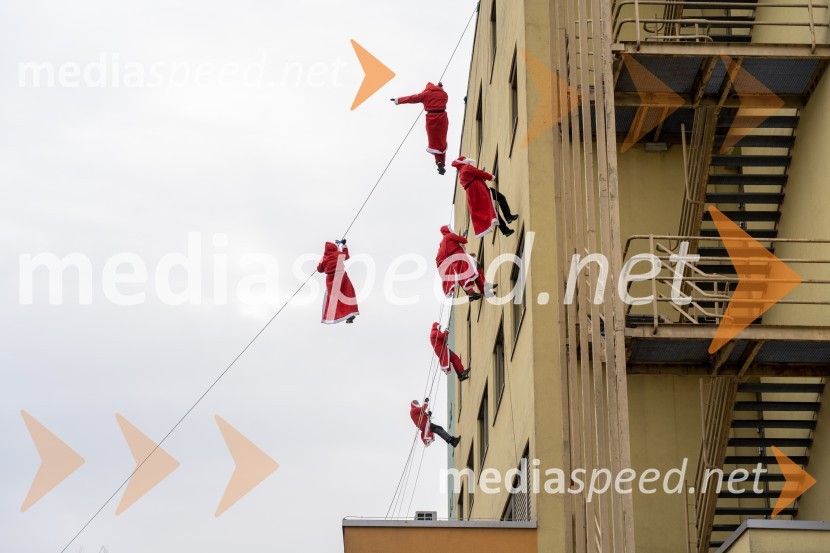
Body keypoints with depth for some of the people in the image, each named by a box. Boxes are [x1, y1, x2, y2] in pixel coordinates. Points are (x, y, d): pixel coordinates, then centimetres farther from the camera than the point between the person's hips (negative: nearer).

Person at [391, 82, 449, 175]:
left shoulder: (426, 94, 0)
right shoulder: (444, 94, 8)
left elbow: (413, 98, 4)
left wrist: (398, 100, 12)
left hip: (431, 118, -2)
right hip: (442, 118, 2)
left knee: (434, 143, 5)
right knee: (442, 142, 11)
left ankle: (439, 161, -13)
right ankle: (442, 165, 10)